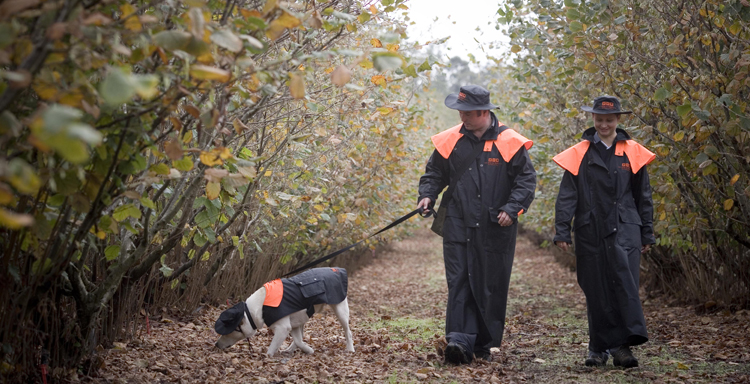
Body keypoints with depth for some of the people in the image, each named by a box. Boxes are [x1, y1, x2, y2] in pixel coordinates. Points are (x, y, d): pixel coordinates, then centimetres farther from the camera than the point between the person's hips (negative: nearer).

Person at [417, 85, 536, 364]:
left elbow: (526, 179, 0)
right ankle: (460, 340, -14)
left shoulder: (509, 143, -2)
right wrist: (427, 195, -2)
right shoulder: (450, 142, 5)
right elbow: (434, 173, 16)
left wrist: (512, 209, -12)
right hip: (459, 226, 1)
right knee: (459, 281, -9)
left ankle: (486, 345, 17)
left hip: (496, 229, -1)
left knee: (493, 285, 5)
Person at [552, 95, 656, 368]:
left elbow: (643, 197, 13)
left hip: (624, 230, 0)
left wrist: (647, 234, 11)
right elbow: (566, 196, 3)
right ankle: (599, 349, 14)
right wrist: (562, 231, -4)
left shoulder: (633, 153, 7)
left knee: (625, 284, -14)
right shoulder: (579, 155, 4)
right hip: (590, 232, 0)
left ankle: (622, 345, -14)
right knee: (596, 290, 5)